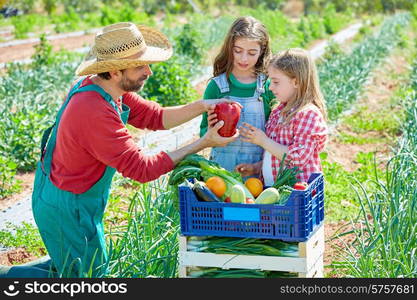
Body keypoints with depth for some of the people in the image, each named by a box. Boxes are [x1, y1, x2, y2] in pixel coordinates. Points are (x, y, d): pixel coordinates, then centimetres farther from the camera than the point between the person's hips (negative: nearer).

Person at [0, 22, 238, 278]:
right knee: (87, 275, 9)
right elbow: (142, 168, -30)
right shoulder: (94, 113, -34)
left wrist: (200, 107, -12)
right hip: (68, 211, -9)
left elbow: (154, 117, 2)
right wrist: (203, 144, -29)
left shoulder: (97, 85, -4)